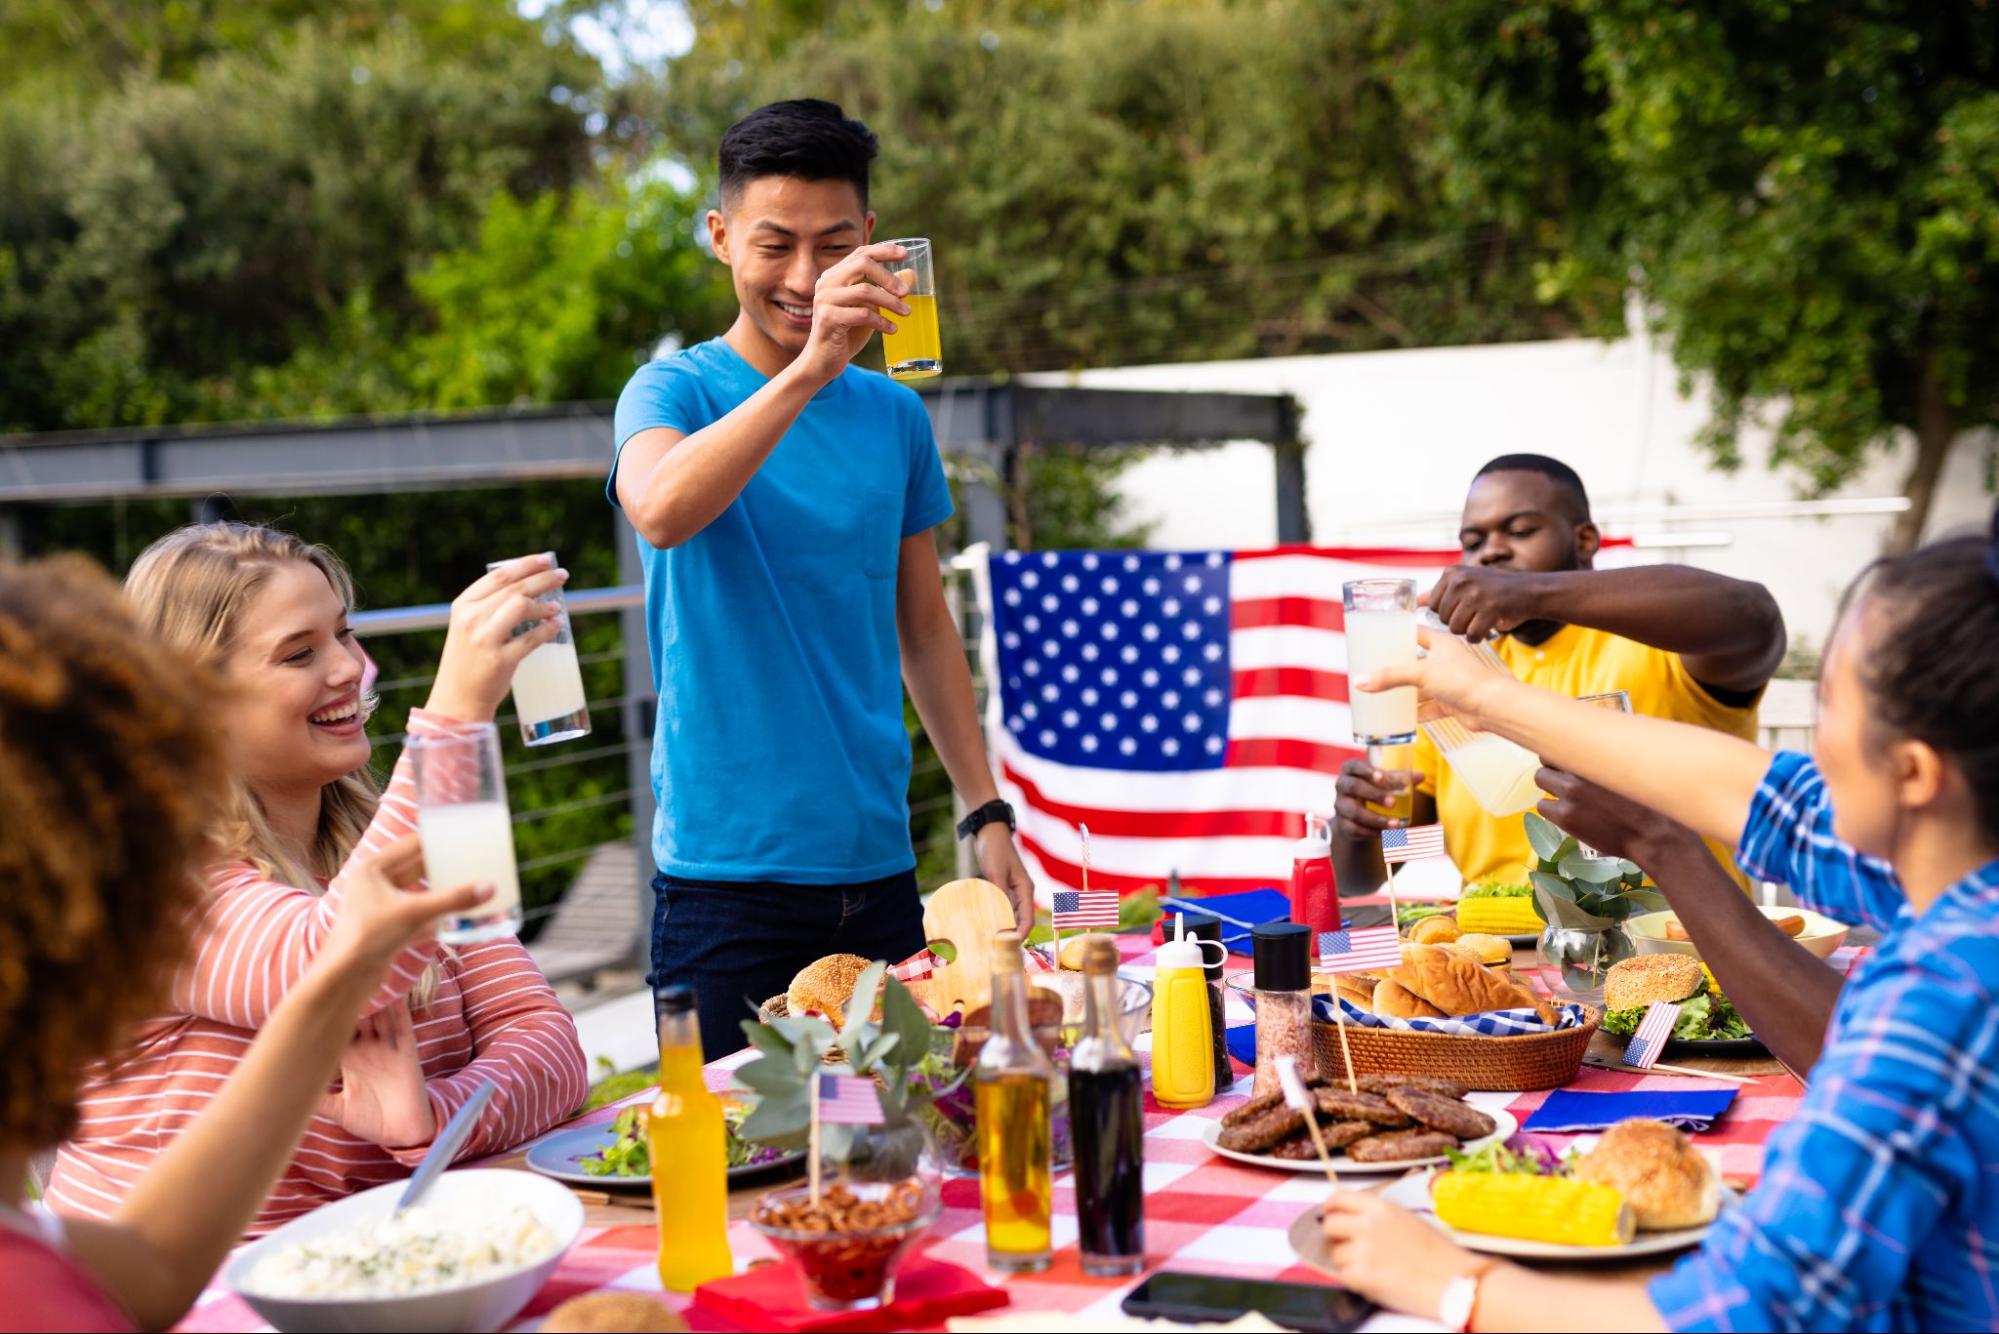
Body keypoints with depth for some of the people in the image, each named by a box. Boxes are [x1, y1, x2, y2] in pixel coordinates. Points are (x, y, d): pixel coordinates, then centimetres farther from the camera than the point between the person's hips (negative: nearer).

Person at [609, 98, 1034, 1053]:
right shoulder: (675, 391, -4)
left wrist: (986, 812, 12)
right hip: (728, 877, -4)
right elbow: (660, 512, -29)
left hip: (878, 867, 5)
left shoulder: (894, 415, 10)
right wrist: (808, 369, -38)